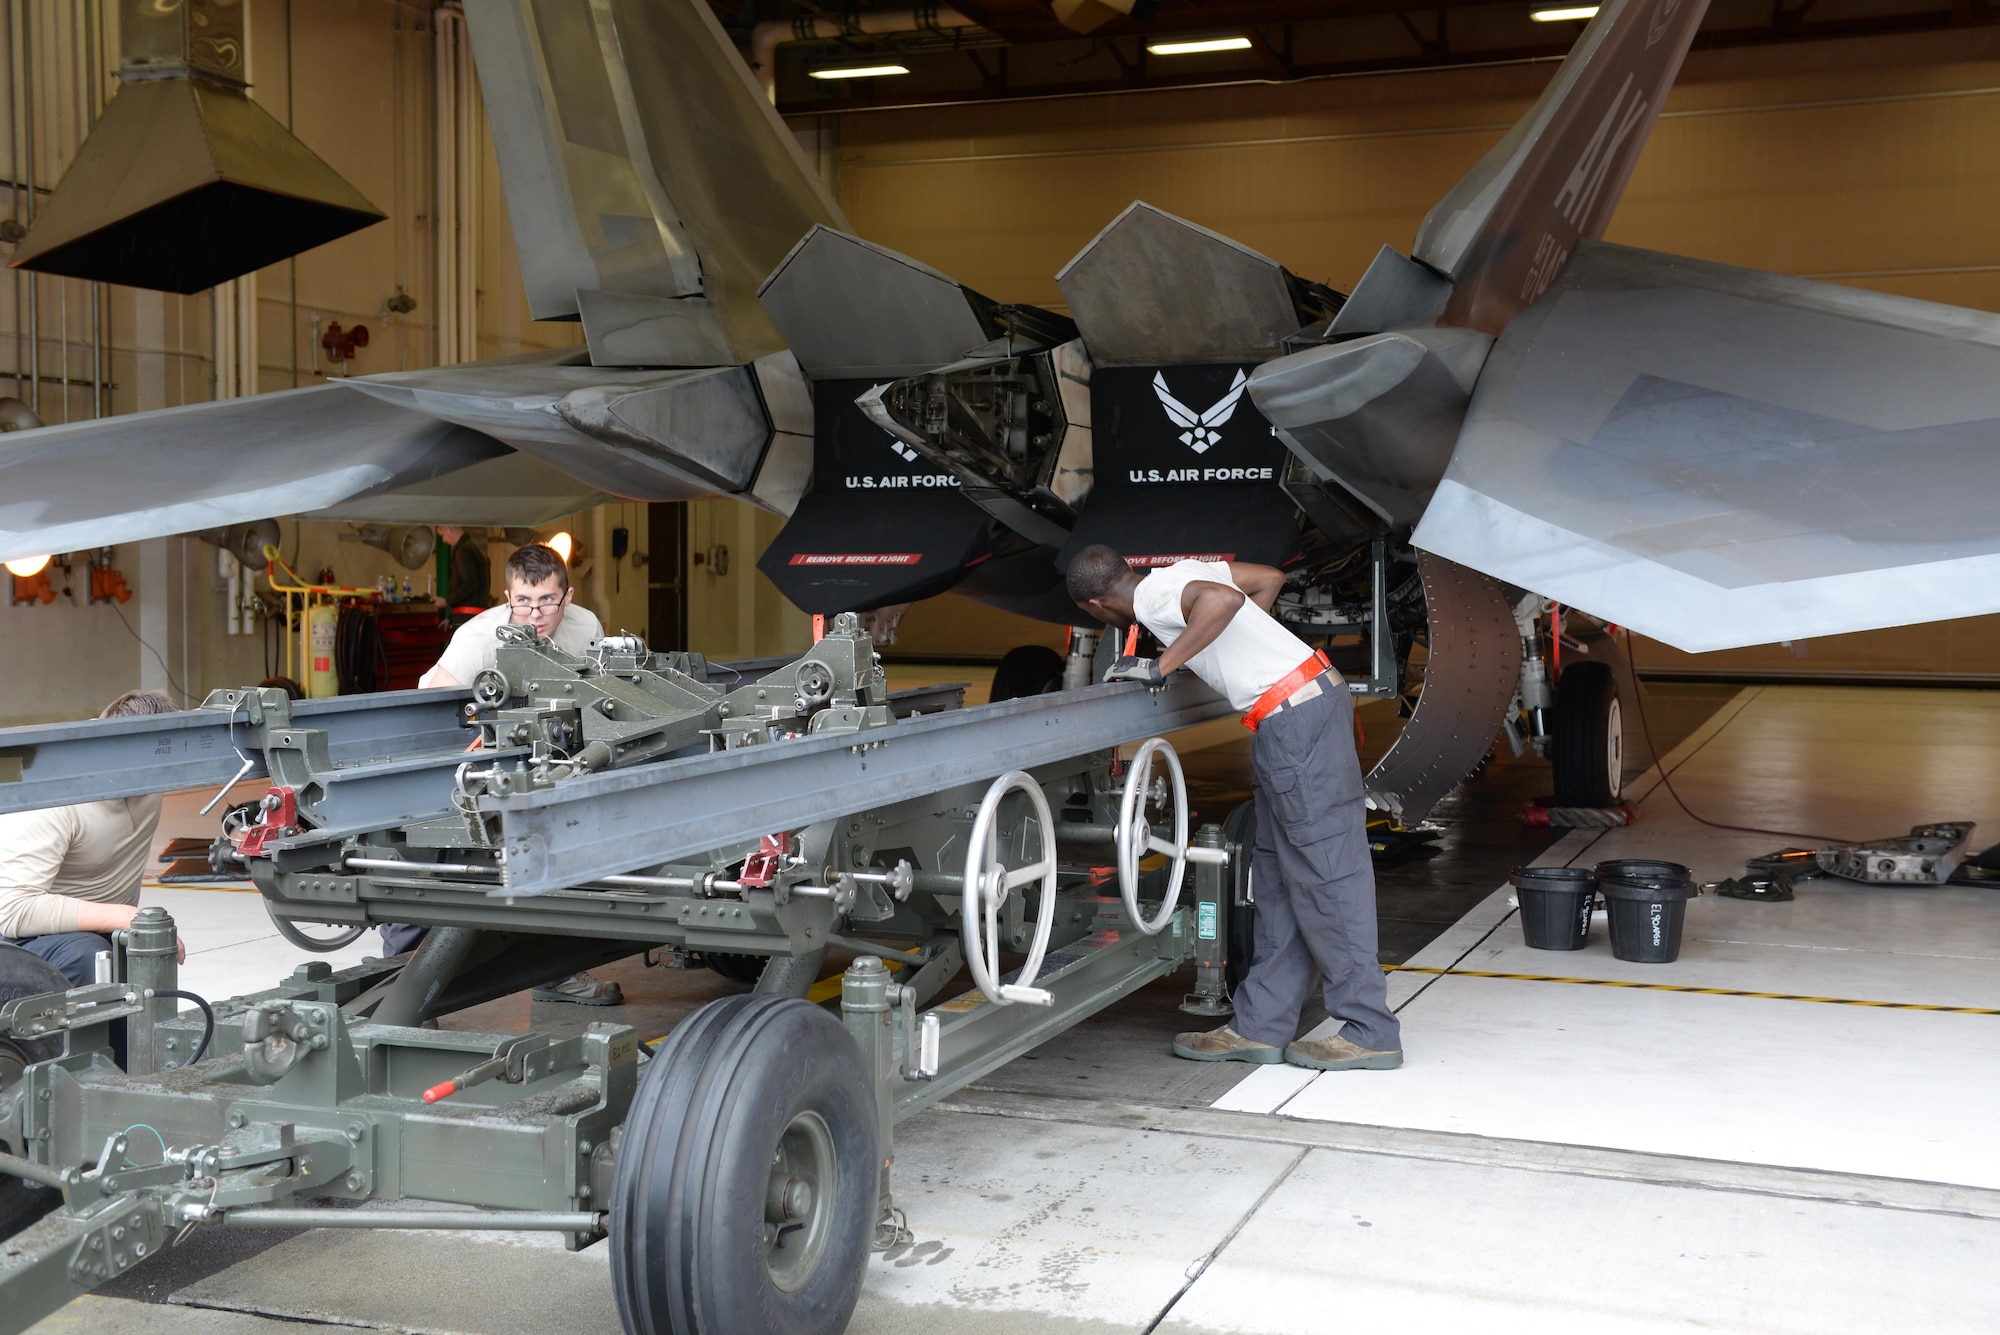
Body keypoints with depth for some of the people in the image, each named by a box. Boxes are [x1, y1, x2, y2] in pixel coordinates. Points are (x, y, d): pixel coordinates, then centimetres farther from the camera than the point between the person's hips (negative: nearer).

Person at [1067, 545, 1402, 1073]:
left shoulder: (1151, 597, -9)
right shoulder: (1183, 573, 17)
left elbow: (1224, 599, -29)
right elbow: (1270, 578, 26)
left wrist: (1159, 666, -19)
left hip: (1295, 719, -10)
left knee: (1324, 876, -5)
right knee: (1278, 876, 11)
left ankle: (1371, 1033, 1)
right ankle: (1261, 1026, 16)